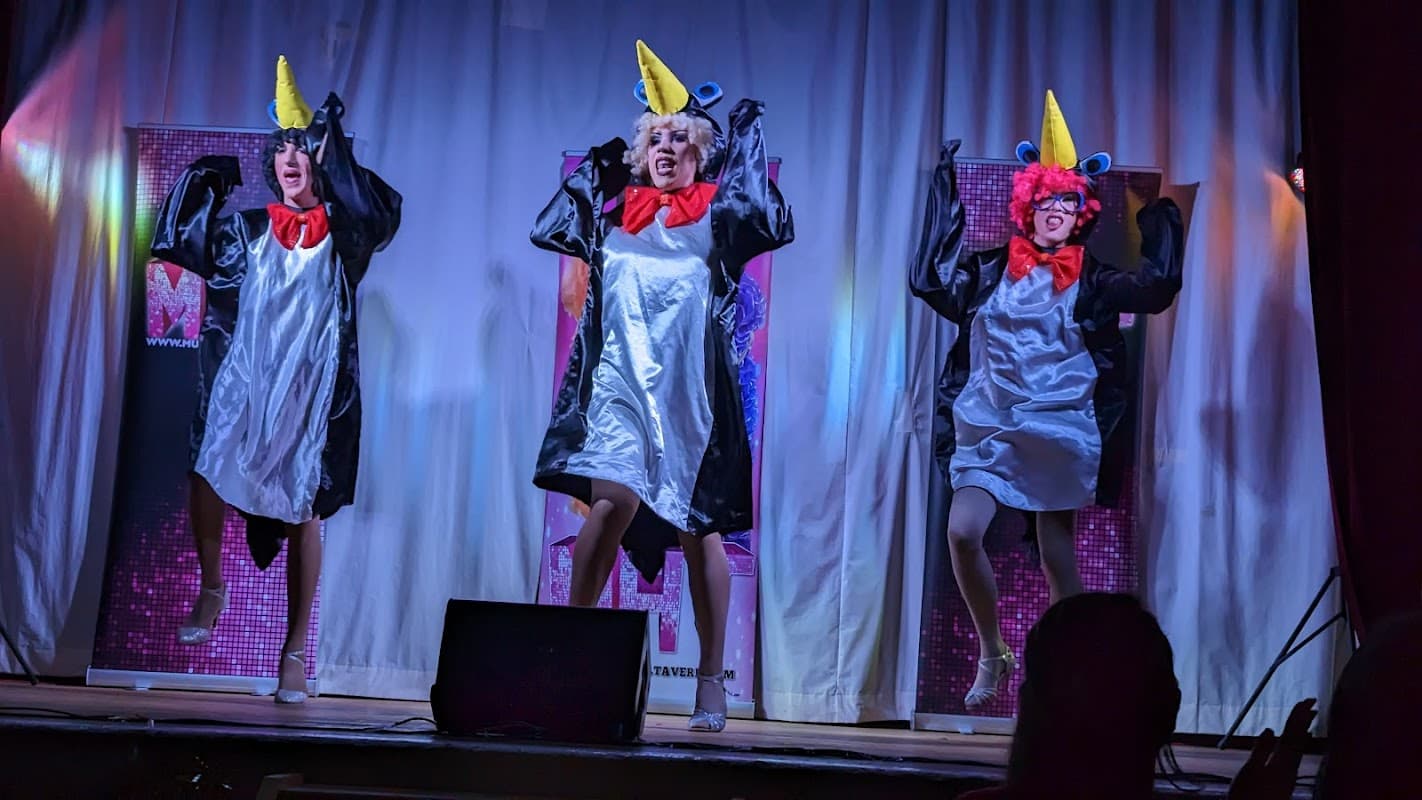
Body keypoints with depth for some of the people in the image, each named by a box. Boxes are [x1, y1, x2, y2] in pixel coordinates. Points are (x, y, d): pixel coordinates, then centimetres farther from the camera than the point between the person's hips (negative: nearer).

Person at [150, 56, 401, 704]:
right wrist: (202, 182, 5)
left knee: (303, 512, -1)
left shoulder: (343, 233, 7)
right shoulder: (248, 230, 14)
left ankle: (296, 652, 7)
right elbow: (172, 239, 11)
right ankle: (212, 587, 8)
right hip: (243, 379, 2)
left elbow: (383, 213, -15)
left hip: (312, 388, -2)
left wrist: (336, 149, -16)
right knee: (206, 473, -19)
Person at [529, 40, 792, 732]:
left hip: (690, 387, -1)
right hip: (621, 378, 1)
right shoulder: (615, 211, 16)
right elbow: (547, 228, 15)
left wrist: (749, 134, -2)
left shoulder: (718, 215, 7)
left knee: (698, 528, 1)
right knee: (615, 497, -21)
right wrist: (597, 165, 18)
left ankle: (711, 683, 6)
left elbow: (772, 223, -10)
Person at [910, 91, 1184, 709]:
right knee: (962, 531, -17)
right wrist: (944, 190, 6)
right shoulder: (992, 270, 9)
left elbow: (1157, 289, -3)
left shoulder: (1090, 282, 7)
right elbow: (929, 278, 4)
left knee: (1057, 556, 3)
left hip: (1060, 431, -1)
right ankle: (992, 652, 4)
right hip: (988, 426, 1)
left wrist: (1161, 217, 2)